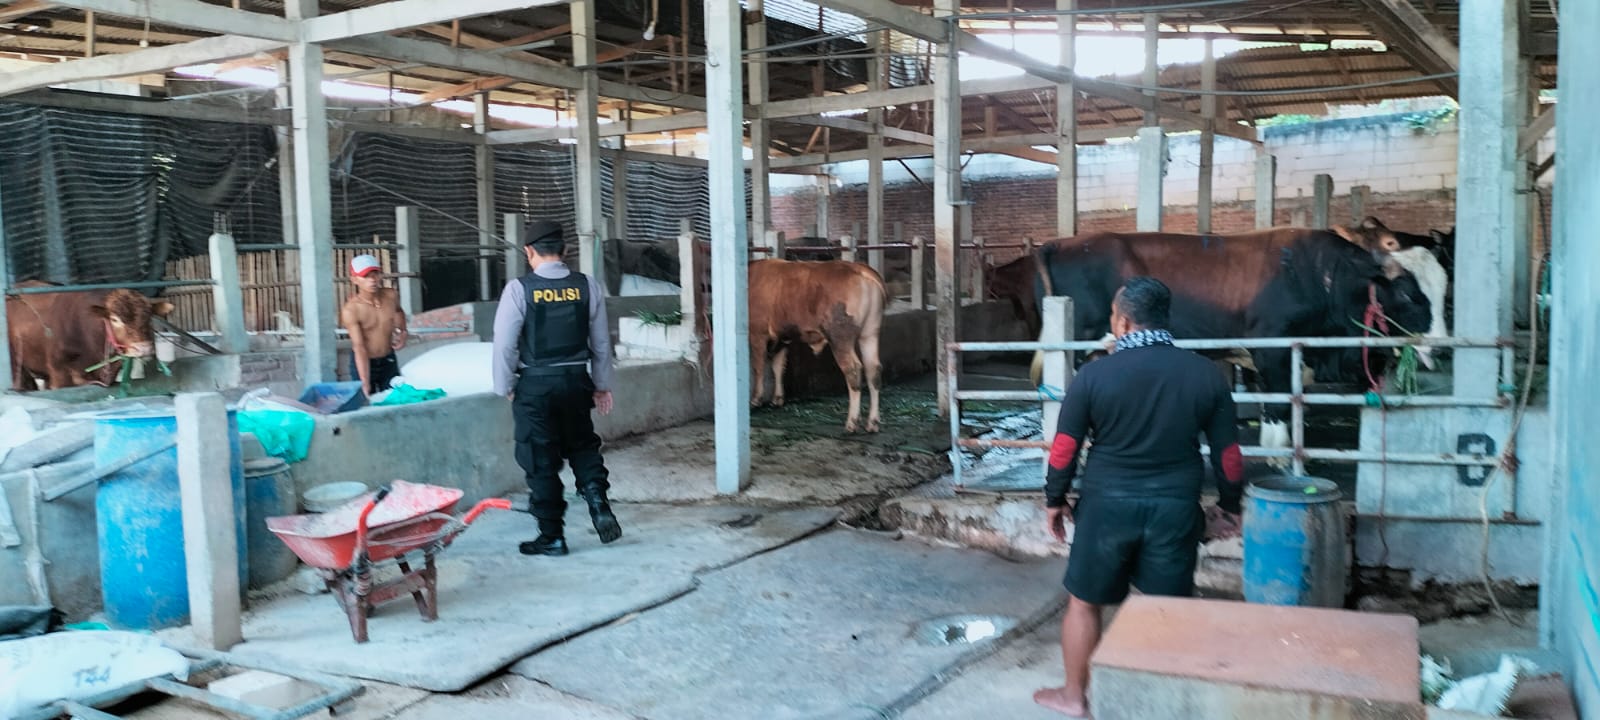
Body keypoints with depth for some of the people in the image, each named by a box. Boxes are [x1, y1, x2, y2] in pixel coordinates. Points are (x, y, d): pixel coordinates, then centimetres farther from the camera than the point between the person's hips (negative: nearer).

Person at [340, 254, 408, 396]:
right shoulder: (350, 310, -25)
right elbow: (359, 348, -29)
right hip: (363, 363, -4)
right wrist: (365, 384, -34)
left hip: (389, 361, 4)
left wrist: (402, 332, 3)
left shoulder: (391, 296, -10)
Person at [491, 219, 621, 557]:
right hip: (576, 380, 3)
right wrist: (602, 384, 18)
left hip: (535, 385, -3)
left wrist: (506, 386, 6)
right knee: (583, 446, 22)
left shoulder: (519, 289, -11)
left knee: (542, 460, 7)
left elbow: (505, 344, -8)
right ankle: (598, 503, 2)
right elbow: (601, 341, 6)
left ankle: (552, 537, 14)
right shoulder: (587, 287, -1)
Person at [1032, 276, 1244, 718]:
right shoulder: (1205, 374, -3)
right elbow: (1228, 451, 3)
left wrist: (1055, 500, 9)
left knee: (1084, 602, 14)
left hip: (1108, 504, -2)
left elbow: (1065, 447, -5)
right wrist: (1229, 506, 17)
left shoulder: (1095, 374, -9)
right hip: (1175, 507, 2)